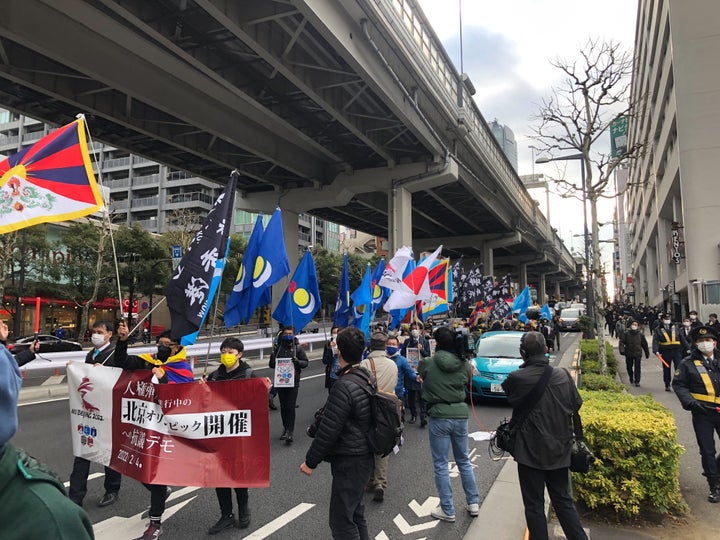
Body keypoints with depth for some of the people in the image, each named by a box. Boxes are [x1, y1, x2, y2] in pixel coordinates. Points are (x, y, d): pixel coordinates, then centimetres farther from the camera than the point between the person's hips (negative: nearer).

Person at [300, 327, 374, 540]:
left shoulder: (343, 386, -25)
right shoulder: (366, 377, 2)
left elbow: (328, 430, -22)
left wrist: (310, 461, -10)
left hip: (349, 461, -9)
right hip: (363, 456, 9)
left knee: (341, 520, 1)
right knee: (355, 512, 22)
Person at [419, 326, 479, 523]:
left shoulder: (427, 363, -12)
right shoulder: (464, 364, -4)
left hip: (439, 416, -3)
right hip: (460, 414, 4)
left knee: (441, 465, 8)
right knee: (464, 460, 21)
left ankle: (447, 510, 16)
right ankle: (473, 503, 30)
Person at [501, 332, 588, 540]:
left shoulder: (518, 378, -20)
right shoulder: (563, 375, -6)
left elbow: (505, 387, 2)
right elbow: (576, 404, 6)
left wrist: (525, 366, 2)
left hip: (531, 452, -4)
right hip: (559, 449, 5)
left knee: (534, 506, 9)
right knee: (563, 500, 20)